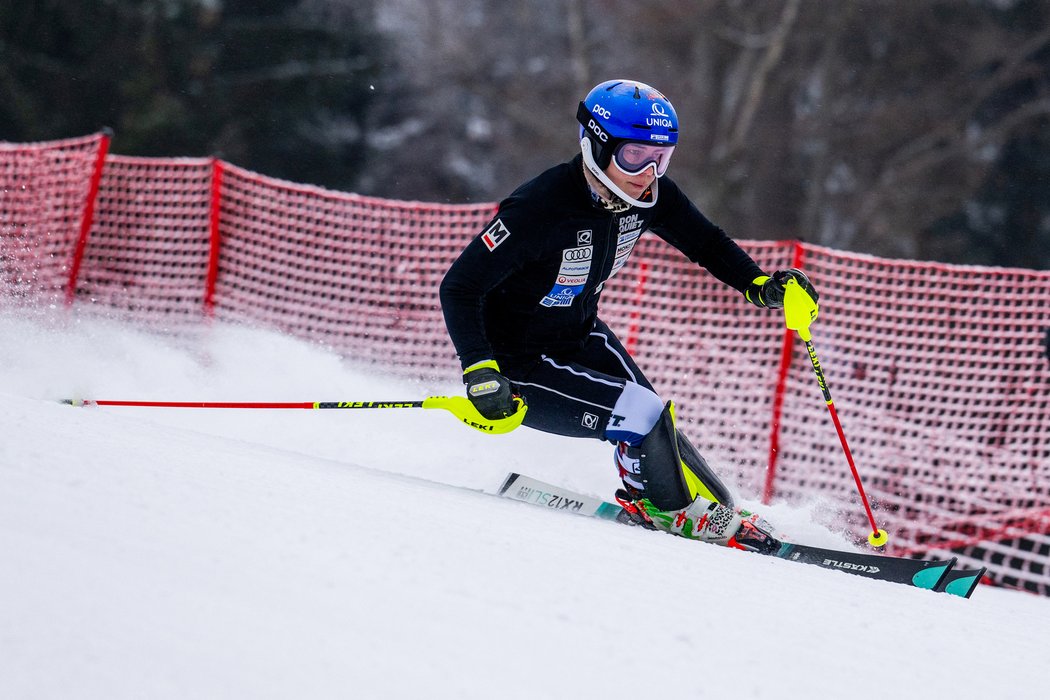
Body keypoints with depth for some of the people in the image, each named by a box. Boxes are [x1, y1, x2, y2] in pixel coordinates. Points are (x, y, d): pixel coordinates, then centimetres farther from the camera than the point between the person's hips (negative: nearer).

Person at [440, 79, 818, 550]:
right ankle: (664, 511, 6)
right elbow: (459, 288, -29)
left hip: (581, 337, 7)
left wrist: (761, 285, -11)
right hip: (520, 365, -7)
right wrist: (479, 373, -39)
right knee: (641, 414, -18)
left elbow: (705, 243, 7)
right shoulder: (541, 208, -33)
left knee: (654, 430, -3)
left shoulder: (651, 196, -12)